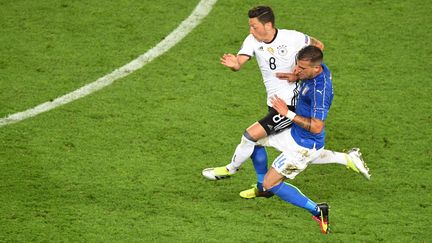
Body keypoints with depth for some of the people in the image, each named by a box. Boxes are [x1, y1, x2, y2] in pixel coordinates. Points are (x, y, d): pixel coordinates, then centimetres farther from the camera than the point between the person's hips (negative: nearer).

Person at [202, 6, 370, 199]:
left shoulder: (291, 38, -14)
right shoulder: (253, 40, -2)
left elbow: (318, 46, 1)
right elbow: (239, 62, -16)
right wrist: (233, 63, -41)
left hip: (291, 105, -7)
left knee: (251, 134, -14)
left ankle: (231, 168, 12)